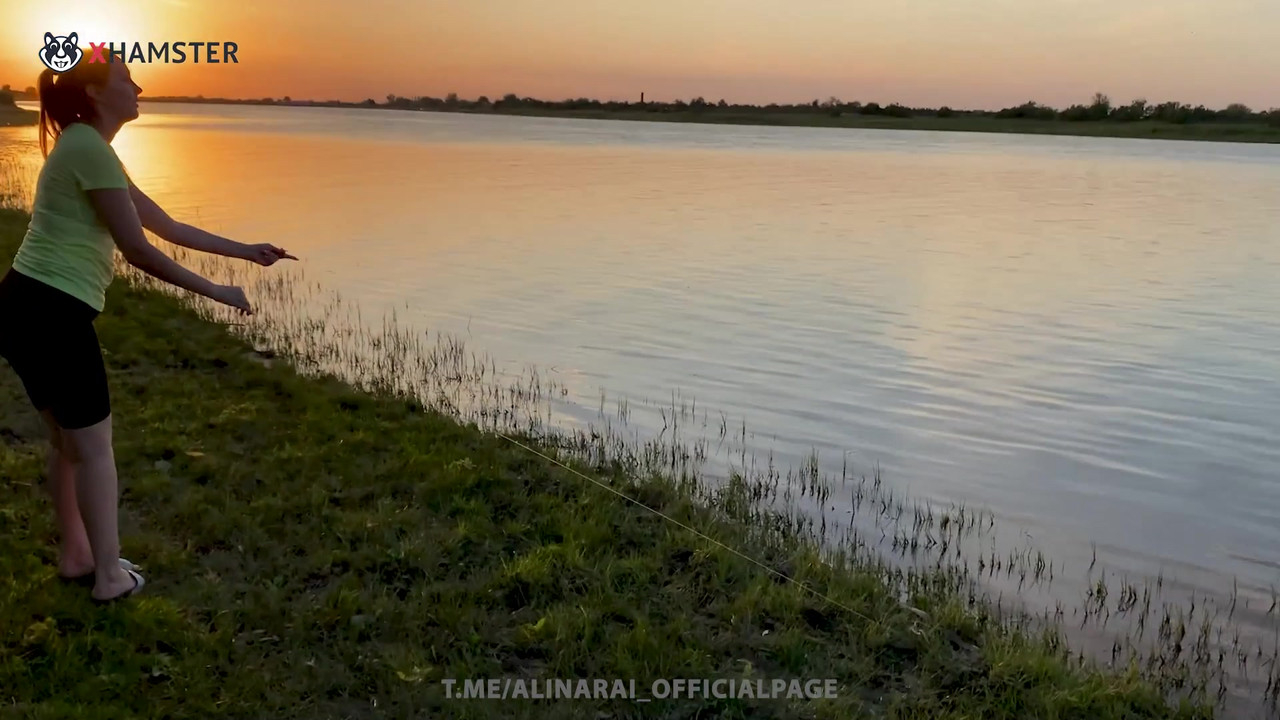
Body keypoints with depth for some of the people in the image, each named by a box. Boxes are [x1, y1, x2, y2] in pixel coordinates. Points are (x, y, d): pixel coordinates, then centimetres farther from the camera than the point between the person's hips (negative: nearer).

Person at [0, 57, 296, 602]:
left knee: (67, 440, 21)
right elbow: (138, 251, -16)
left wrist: (246, 251, 22)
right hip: (52, 313, -10)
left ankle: (75, 554, 34)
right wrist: (216, 292, -7)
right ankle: (109, 574, 15)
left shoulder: (86, 148, 18)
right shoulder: (90, 147, -14)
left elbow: (168, 227, 21)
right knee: (93, 445, 3)